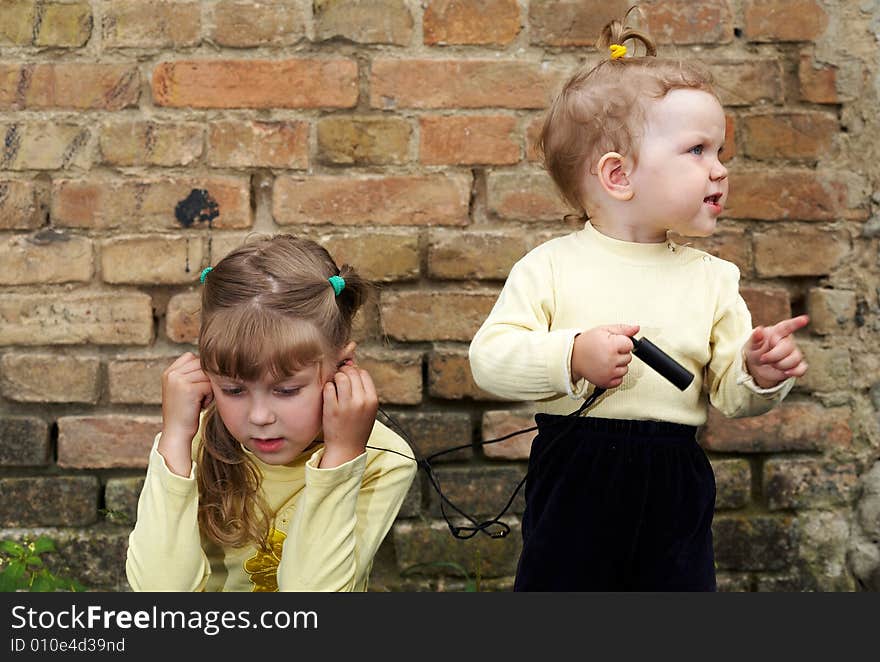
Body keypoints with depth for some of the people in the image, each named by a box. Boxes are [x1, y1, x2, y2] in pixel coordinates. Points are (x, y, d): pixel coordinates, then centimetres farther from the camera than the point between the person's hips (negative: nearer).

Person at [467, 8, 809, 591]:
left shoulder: (713, 279, 4)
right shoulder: (551, 266, -6)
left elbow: (729, 395, 5)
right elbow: (489, 357, -12)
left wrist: (759, 374, -16)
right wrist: (572, 356, -25)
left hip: (675, 488, 3)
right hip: (574, 480, -2)